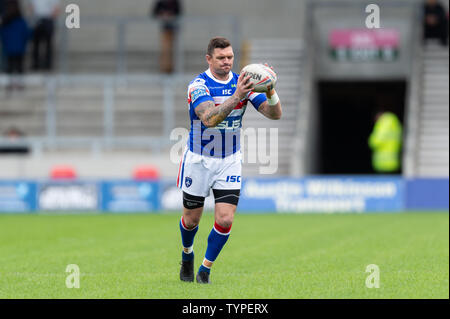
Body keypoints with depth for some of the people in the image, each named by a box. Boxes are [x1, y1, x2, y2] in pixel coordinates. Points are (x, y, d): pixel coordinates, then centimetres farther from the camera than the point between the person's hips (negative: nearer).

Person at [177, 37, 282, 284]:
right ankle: (187, 254, 42)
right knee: (191, 219, 11)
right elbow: (209, 118, -35)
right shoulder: (198, 85, -18)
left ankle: (205, 268, 9)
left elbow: (274, 114, -10)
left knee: (225, 219, -10)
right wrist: (236, 96, -47)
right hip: (198, 159, -2)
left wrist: (270, 90, -31)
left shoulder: (242, 83, -4)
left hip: (230, 161, 3)